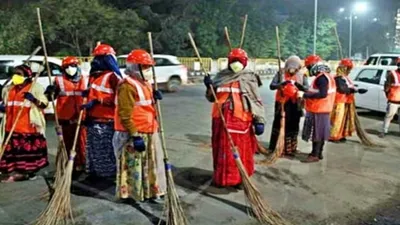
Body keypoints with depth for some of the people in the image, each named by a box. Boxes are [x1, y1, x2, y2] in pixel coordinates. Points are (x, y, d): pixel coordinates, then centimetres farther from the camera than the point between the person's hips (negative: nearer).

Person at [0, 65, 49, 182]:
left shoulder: (35, 87, -3)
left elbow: (44, 104, -7)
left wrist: (34, 99, -24)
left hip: (30, 126, -5)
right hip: (12, 126, 5)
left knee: (31, 149, 2)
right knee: (13, 149, 7)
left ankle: (31, 171, 16)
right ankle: (14, 172, 19)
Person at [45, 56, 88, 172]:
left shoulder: (85, 81, 7)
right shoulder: (59, 80, 3)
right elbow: (50, 97, 2)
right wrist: (49, 92, -18)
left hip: (81, 118, 1)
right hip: (65, 118, 0)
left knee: (81, 142, 5)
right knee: (67, 142, 8)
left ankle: (81, 164, 15)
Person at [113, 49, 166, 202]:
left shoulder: (145, 84, 15)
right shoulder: (127, 86, -17)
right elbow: (125, 115, -21)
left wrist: (154, 98, 5)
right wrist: (135, 135, -24)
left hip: (149, 132, 10)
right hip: (134, 134, -10)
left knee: (151, 163, 18)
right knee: (134, 165, 0)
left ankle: (151, 191, 32)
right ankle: (131, 194, 15)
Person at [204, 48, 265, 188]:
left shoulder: (249, 78, 3)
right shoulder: (221, 76, 13)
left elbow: (257, 101, -1)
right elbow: (212, 98, 19)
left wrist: (259, 120, -10)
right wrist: (209, 87, -1)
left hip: (241, 120, -3)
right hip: (222, 120, 3)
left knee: (241, 151, 2)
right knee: (222, 150, 11)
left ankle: (239, 179, 16)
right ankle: (221, 177, 25)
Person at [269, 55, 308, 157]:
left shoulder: (302, 76, 3)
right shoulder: (280, 74, -2)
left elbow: (306, 88, -10)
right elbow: (271, 86, -13)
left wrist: (298, 85, -30)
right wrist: (282, 83, -31)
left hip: (295, 105, 2)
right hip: (282, 104, -2)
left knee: (293, 126, 11)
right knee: (280, 126, 1)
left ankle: (290, 148, 26)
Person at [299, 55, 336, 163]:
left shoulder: (321, 77, -18)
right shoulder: (326, 76, 15)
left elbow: (322, 94, -28)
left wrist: (304, 95, -24)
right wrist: (305, 93, 9)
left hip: (318, 110, -10)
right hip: (322, 109, 10)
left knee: (316, 133, -5)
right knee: (320, 133, 15)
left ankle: (315, 155, 0)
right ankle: (319, 153, 24)